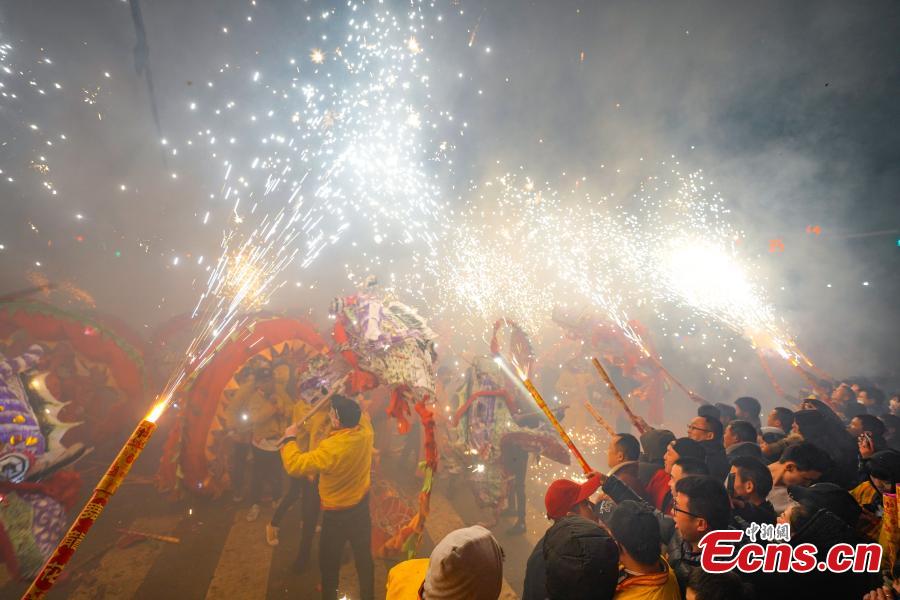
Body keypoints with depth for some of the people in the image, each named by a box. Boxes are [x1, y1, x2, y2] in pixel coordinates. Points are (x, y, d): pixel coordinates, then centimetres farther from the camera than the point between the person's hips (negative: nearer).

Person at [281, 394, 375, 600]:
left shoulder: (331, 449, -34)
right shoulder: (366, 432, -17)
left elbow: (294, 465, -27)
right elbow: (359, 413, 7)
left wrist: (290, 438, -13)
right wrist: (343, 399, 7)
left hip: (336, 515, -5)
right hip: (361, 507, 6)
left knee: (329, 562, 20)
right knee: (364, 557, 23)